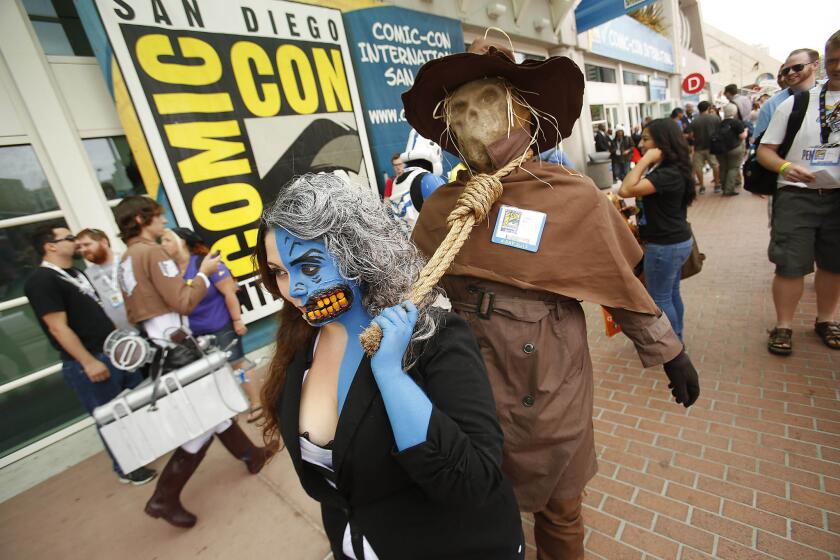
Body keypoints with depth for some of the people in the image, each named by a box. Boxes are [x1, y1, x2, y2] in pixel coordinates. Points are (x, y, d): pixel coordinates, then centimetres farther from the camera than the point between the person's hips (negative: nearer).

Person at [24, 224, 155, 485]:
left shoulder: (76, 273, 13)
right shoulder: (41, 280, -13)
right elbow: (58, 328, -18)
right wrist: (88, 362, -20)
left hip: (115, 352, 8)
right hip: (88, 363, -8)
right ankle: (127, 469, 23)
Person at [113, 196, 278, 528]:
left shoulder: (126, 260, 15)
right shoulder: (152, 252, -14)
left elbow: (134, 313, 19)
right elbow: (184, 302, -20)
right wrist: (204, 273, -7)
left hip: (156, 344, 10)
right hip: (172, 344, -10)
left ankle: (251, 454, 31)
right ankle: (164, 499, 12)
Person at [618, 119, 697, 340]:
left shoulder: (668, 174, -23)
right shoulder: (665, 170, 9)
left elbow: (626, 190, -31)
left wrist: (645, 160, -25)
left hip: (665, 245, -10)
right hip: (674, 241, 10)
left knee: (660, 298, 3)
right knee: (671, 294, 20)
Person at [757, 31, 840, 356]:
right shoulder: (796, 102, 3)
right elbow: (764, 150, 1)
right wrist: (784, 166, -18)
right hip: (797, 194, -2)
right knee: (791, 264, -3)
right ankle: (784, 326, 11)